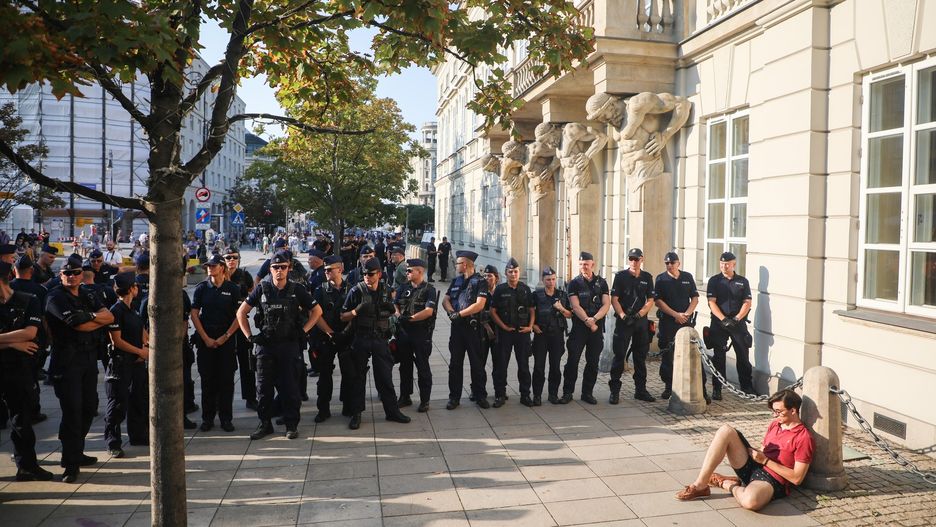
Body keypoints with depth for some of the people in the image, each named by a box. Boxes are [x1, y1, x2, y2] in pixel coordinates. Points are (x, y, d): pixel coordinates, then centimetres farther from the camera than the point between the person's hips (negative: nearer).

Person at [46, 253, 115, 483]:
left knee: (89, 406, 12)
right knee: (72, 410, -7)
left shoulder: (87, 295, 13)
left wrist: (90, 316, -16)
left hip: (89, 358, 7)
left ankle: (77, 452, 26)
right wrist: (100, 320, -2)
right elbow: (78, 325, -17)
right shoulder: (56, 297, -7)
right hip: (67, 360, -7)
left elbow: (110, 317, 2)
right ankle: (71, 463, 0)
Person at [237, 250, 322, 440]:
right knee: (263, 387, 6)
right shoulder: (262, 289, 2)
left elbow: (317, 311, 7)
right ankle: (265, 424, 19)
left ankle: (291, 424, 13)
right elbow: (241, 312, 7)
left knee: (290, 387, 3)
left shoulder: (297, 290, -1)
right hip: (265, 345, 2)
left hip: (289, 345, -1)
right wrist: (250, 336, -1)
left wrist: (303, 331, -1)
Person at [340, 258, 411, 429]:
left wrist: (392, 308, -4)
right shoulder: (356, 291, -6)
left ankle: (392, 410, 17)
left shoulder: (386, 290, 5)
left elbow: (393, 311, 19)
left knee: (385, 376, 7)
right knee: (357, 377, 6)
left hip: (380, 339, 2)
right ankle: (356, 413, 17)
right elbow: (343, 317, -4)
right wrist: (357, 310, -23)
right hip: (360, 339, -2)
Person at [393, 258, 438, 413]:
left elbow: (429, 311, -18)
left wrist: (410, 318, -21)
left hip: (421, 334, -5)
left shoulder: (429, 290, -7)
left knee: (423, 367, 4)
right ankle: (405, 397, 28)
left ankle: (424, 400, 13)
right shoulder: (403, 287, 10)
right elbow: (394, 304, 10)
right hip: (403, 332, 5)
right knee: (405, 365, 15)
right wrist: (398, 315, -11)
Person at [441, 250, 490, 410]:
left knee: (477, 363, 4)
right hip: (457, 326, 5)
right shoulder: (456, 281, 13)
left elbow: (479, 305, -17)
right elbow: (445, 300, 10)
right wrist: (451, 312, -11)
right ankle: (454, 397, 17)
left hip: (473, 326, -5)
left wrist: (459, 314, -16)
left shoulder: (479, 281, -7)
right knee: (455, 363, 8)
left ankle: (480, 396, 16)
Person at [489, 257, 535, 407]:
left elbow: (532, 310, 9)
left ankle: (525, 395, 16)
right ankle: (500, 395, 12)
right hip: (504, 332, -1)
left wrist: (530, 326, -4)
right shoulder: (499, 290, -1)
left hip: (523, 332, 1)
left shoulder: (526, 289, 5)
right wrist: (504, 327, -8)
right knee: (500, 364, 2)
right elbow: (493, 312, -1)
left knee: (524, 365, 7)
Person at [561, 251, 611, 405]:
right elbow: (576, 306, -7)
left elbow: (606, 304, -1)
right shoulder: (574, 283, 2)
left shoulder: (602, 282, 8)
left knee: (593, 362, 6)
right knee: (573, 360, -5)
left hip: (597, 328, 2)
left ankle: (587, 393, 17)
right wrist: (588, 321, -15)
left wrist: (594, 319, -15)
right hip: (579, 327, -2)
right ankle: (567, 392, 3)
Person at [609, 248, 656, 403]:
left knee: (641, 357, 10)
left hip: (641, 321, 4)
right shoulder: (620, 276, -1)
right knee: (619, 356, -4)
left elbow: (650, 301, 5)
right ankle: (614, 391, 1)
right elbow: (614, 299, -5)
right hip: (623, 321, -3)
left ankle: (640, 390, 20)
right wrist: (623, 315, -18)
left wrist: (640, 314, -11)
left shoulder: (647, 277, 8)